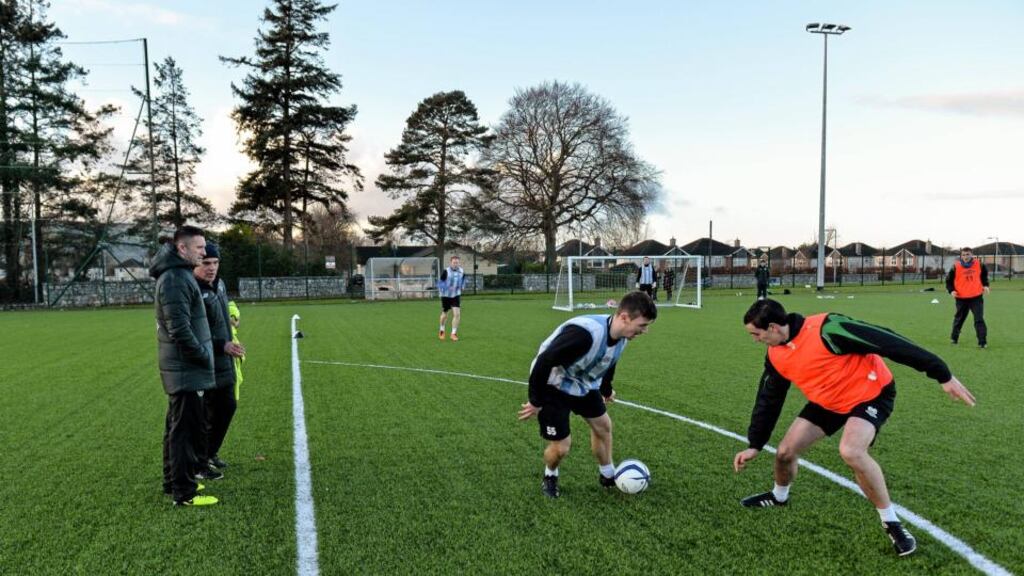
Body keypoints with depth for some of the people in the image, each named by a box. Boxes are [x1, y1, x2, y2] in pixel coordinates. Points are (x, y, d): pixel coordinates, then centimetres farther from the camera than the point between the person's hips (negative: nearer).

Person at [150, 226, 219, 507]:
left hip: (180, 368, 10)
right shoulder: (175, 279, -18)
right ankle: (184, 493, 2)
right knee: (186, 429, -4)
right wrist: (203, 356, -14)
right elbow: (179, 329, -24)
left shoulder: (180, 274, 13)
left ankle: (174, 482, 29)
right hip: (186, 370, -10)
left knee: (177, 426, 18)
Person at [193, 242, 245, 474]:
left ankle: (211, 453, 36)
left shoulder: (219, 284, 8)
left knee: (227, 407, 19)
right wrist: (223, 346, -27)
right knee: (205, 416, 1)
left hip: (224, 362, 9)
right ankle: (199, 465, 16)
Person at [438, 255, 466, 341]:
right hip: (446, 296, -2)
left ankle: (453, 333, 0)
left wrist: (461, 287, 2)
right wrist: (445, 289, -22)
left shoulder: (461, 272, -4)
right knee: (445, 314, 10)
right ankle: (442, 330, 37)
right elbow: (440, 282, -9)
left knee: (457, 314, -12)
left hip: (456, 296, 2)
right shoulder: (446, 271, -16)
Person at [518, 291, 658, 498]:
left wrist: (606, 389, 27)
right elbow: (544, 361, -36)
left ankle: (608, 475, 40)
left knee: (603, 425, 17)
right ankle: (550, 477, 30)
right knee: (561, 447, -5)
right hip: (553, 386, -8)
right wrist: (535, 402, -25)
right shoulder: (585, 333, -41)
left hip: (584, 383, 8)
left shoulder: (621, 334, -12)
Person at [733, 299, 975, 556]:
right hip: (828, 400, 7)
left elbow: (888, 342, -30)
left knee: (851, 451, -32)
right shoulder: (776, 356, -7)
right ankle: (779, 496, 37)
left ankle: (891, 522, -11)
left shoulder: (826, 329, -33)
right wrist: (754, 445, 10)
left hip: (871, 392, -7)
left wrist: (942, 375, -28)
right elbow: (768, 401, 6)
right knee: (786, 451, 3)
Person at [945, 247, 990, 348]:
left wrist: (985, 285, 5)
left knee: (979, 319, -8)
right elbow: (949, 280, 2)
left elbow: (984, 274, 19)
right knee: (959, 318, 15)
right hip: (961, 298, 0)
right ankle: (954, 337, 34)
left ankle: (982, 342, -7)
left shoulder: (979, 264, -2)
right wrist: (951, 290, -12)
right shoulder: (956, 267, -8)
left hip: (976, 297, 0)